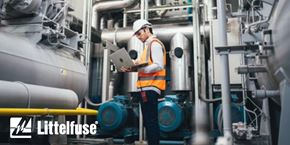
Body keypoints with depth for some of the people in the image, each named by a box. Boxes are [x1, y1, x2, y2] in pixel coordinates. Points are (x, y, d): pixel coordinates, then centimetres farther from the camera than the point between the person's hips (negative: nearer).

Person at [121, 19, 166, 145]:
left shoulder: (155, 44, -5)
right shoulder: (148, 45, 23)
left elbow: (158, 66, -16)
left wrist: (140, 68, -24)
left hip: (151, 87, -10)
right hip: (146, 87, 10)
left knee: (151, 121, -8)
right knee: (148, 121, 11)